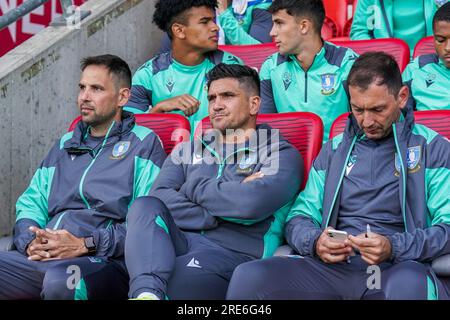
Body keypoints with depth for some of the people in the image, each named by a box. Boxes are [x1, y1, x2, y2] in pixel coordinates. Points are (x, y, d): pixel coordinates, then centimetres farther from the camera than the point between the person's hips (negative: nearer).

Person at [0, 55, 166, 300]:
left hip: (104, 262, -4)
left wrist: (85, 245, -14)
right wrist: (30, 242, -1)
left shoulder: (144, 144, 7)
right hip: (43, 259, 5)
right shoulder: (65, 145, 27)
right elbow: (31, 203, 23)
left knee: (59, 279, -39)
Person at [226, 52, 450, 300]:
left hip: (401, 268, -3)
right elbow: (299, 217, 19)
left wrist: (394, 247, -19)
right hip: (334, 267, 4)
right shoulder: (334, 150, 21)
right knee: (247, 277, -23)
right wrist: (315, 242, -6)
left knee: (409, 284, -43)